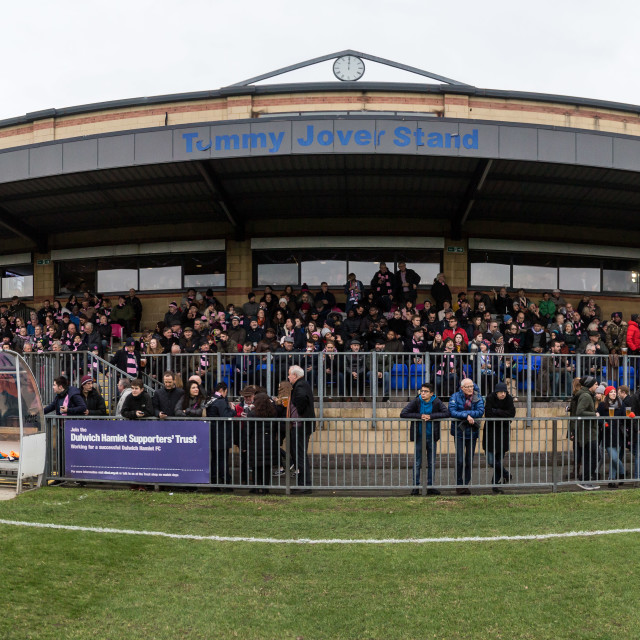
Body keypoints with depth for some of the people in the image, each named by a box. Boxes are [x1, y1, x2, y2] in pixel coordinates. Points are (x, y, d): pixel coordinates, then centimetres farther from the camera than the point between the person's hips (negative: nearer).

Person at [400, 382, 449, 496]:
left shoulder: (437, 402, -5)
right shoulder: (416, 401, -8)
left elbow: (446, 413, -15)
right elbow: (403, 414, -11)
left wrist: (430, 416, -22)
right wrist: (420, 416, -19)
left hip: (432, 437, 1)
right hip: (419, 437, -1)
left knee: (432, 463, 8)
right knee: (417, 463, 2)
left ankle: (430, 487, 17)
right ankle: (416, 486, 11)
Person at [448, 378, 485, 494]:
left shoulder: (478, 398, 2)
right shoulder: (455, 397, -4)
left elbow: (481, 412, -11)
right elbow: (452, 412, -15)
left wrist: (465, 413, -18)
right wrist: (467, 416, -23)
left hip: (472, 432, 2)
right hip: (459, 432, -2)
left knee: (470, 461, 5)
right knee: (460, 461, -5)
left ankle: (465, 484, 17)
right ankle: (459, 485, 8)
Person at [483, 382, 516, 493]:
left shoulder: (509, 399, -4)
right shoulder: (490, 398, -11)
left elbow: (512, 413, -16)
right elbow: (488, 415, -18)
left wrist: (496, 411, -18)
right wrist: (503, 415, -14)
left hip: (504, 432, 2)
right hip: (491, 431, -2)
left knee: (499, 459, 3)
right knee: (491, 461, -7)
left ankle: (496, 484, 17)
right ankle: (506, 475, 18)